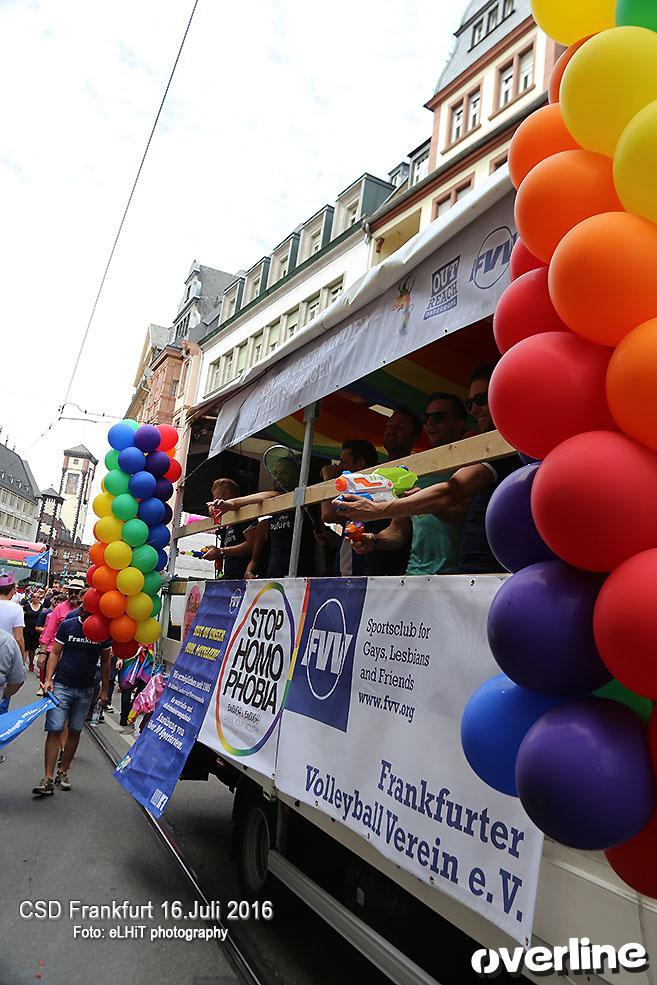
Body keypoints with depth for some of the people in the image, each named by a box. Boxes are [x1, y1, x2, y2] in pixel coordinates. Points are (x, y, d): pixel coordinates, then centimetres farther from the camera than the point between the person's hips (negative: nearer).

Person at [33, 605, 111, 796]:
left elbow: (105, 662, 5)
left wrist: (104, 690, 7)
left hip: (86, 690, 1)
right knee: (54, 730, -7)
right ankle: (48, 779, -1)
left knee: (75, 731, 9)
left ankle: (63, 772, 24)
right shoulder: (67, 625, -6)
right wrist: (48, 679, -12)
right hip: (61, 685, -1)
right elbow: (55, 653, -1)